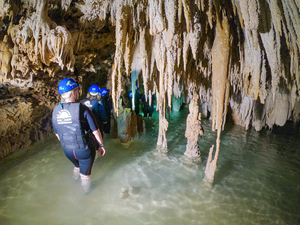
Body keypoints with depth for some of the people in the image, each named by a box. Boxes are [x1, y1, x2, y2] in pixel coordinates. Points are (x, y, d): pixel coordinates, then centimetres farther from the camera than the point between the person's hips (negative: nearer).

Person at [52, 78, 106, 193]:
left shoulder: (55, 111, -5)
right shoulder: (82, 109, -22)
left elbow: (57, 134, 7)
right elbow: (95, 131, -16)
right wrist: (101, 145, 0)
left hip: (67, 150, 5)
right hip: (84, 149, -5)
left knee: (77, 166, 34)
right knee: (85, 174, 19)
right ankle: (85, 192, 42)